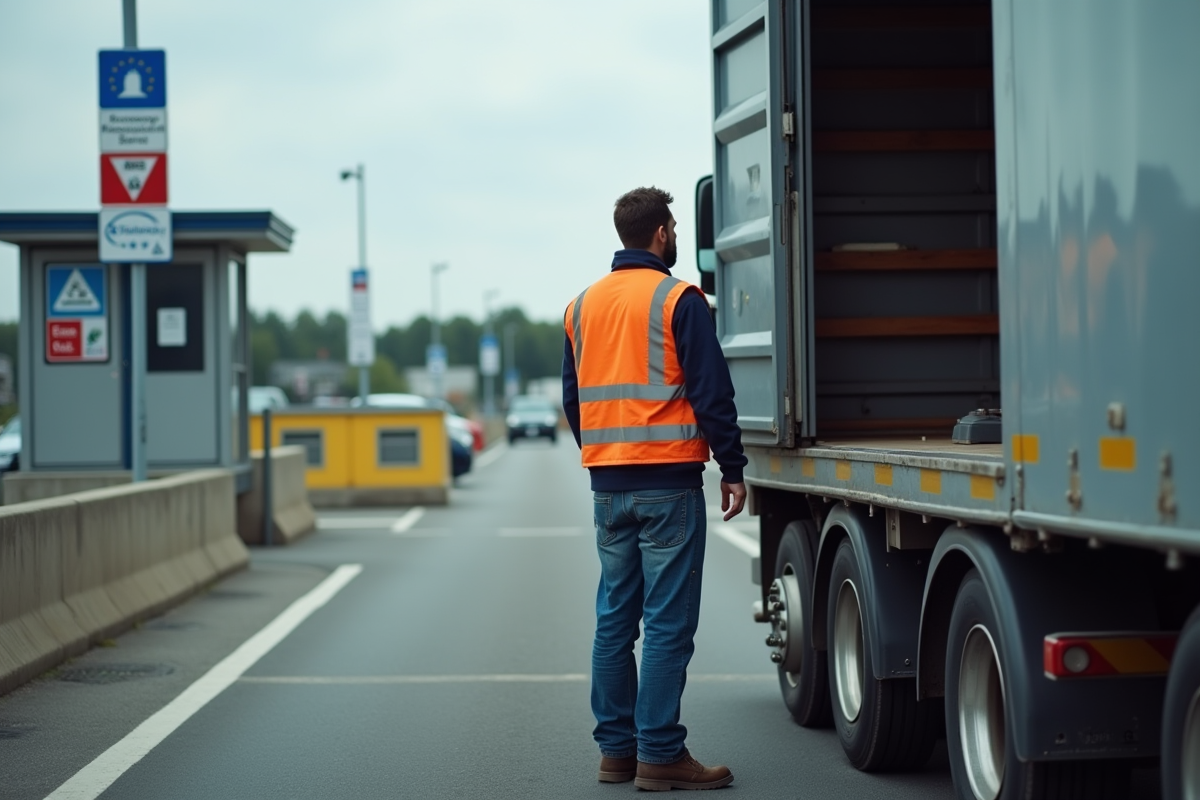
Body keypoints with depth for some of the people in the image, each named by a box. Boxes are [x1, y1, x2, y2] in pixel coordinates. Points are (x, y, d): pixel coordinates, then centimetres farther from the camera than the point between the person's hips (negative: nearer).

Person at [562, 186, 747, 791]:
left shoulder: (583, 305, 12)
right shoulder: (677, 300, -8)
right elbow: (711, 392, -12)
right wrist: (732, 468, -7)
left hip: (608, 485, 7)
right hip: (669, 481, -7)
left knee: (614, 618, 11)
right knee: (668, 622, -5)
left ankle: (616, 748, 15)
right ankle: (660, 755, -6)